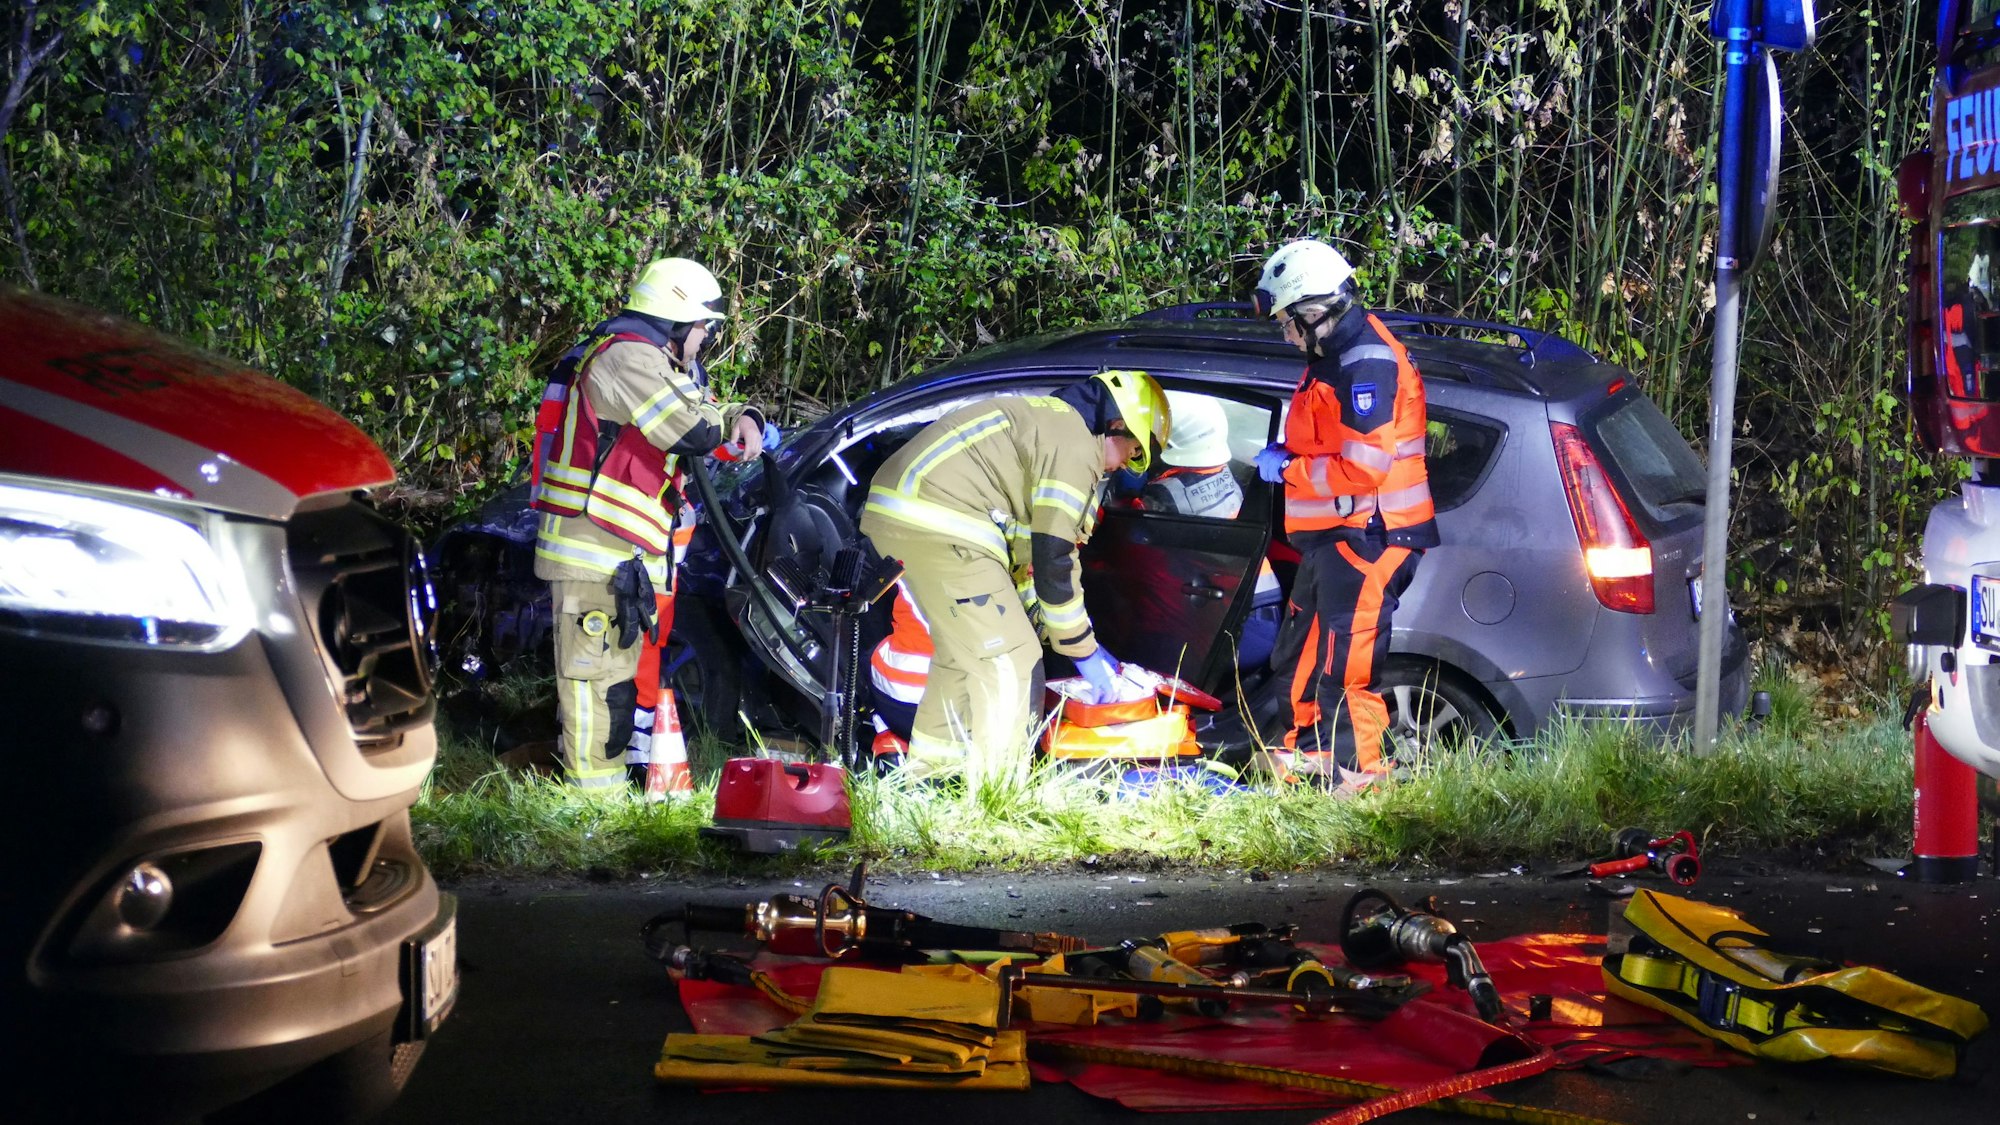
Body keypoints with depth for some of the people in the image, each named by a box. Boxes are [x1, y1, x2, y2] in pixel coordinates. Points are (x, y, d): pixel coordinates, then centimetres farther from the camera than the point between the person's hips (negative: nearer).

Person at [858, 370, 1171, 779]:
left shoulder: (1047, 420, 26)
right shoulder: (1077, 447, -5)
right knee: (1012, 661, -2)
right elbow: (1052, 560, -7)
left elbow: (1027, 546, 29)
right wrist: (1083, 651, 4)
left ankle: (929, 770, 32)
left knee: (961, 650, 24)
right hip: (940, 525, -10)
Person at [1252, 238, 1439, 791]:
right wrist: (1287, 455, 9)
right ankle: (1311, 748, 34)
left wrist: (1287, 468, -15)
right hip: (1332, 535, 11)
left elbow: (1362, 467, -26)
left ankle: (1356, 771, -2)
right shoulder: (1333, 356, 14)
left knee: (1345, 662, -9)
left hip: (1365, 537, -11)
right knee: (1302, 649, 21)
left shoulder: (1367, 365, -20)